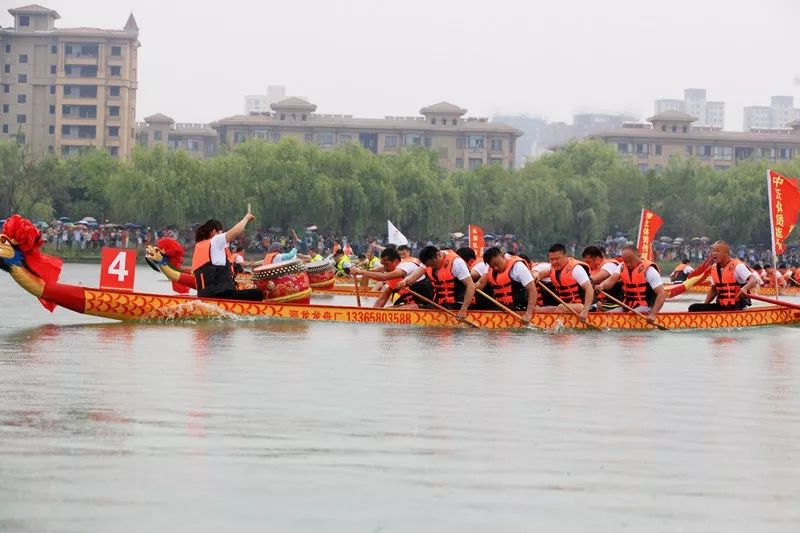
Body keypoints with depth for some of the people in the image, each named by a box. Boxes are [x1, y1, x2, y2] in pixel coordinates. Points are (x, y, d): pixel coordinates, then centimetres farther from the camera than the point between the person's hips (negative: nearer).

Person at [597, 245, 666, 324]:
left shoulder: (648, 269, -10)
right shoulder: (622, 267, 9)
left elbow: (662, 294, -17)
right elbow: (612, 279, -6)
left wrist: (653, 314, -28)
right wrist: (602, 286, -30)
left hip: (644, 308, -6)